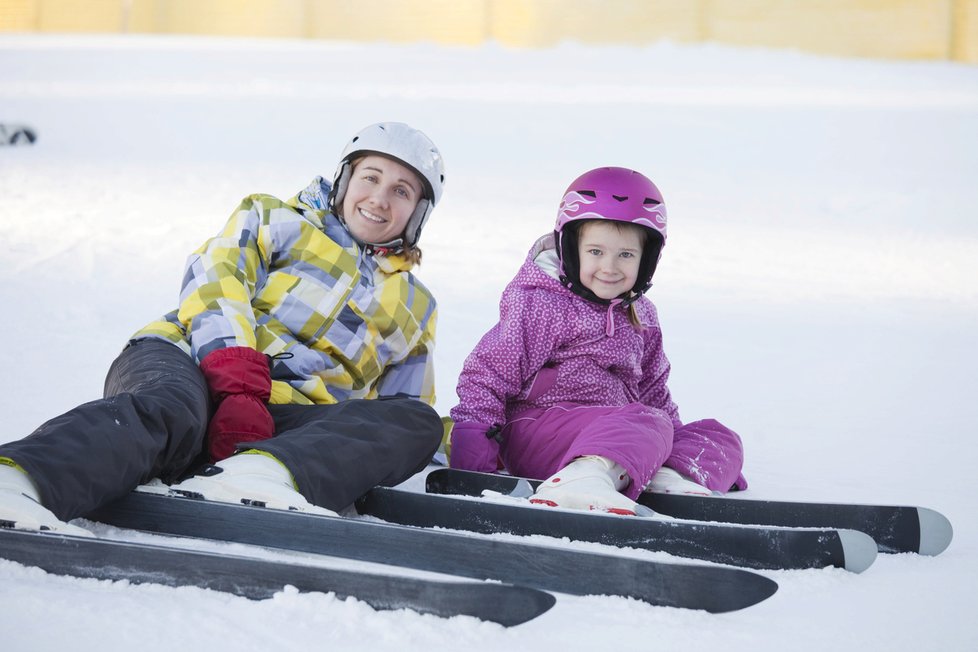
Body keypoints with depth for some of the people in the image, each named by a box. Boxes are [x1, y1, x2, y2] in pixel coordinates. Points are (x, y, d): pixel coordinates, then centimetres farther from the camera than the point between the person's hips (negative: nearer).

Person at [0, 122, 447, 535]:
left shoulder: (413, 309, 32)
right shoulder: (274, 222, 20)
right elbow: (213, 293, 1)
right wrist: (239, 390, -18)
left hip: (287, 424, 3)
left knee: (417, 424, -25)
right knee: (173, 409, -40)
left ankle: (255, 477, -53)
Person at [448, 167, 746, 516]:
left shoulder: (639, 316, 17)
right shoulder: (540, 305, -5)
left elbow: (652, 389, 28)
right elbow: (488, 373, -7)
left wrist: (676, 443, 19)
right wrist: (471, 456, -15)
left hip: (612, 431, 8)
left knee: (721, 437, 1)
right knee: (649, 423, -34)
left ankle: (669, 477, -30)